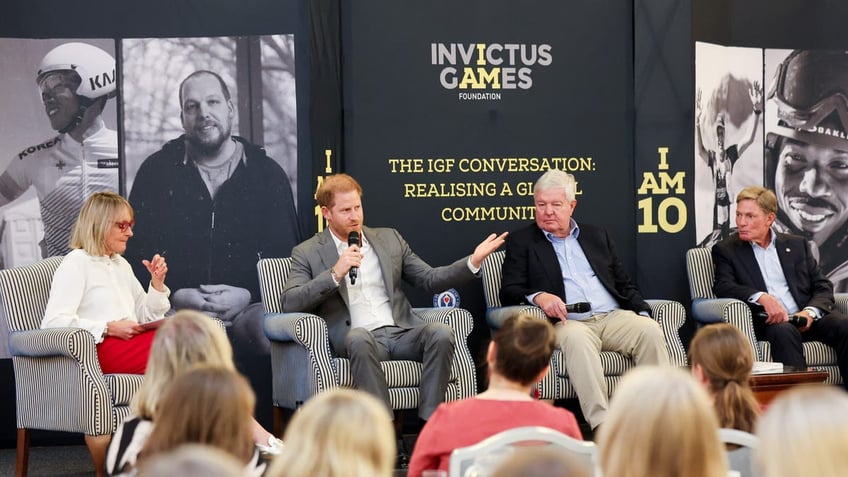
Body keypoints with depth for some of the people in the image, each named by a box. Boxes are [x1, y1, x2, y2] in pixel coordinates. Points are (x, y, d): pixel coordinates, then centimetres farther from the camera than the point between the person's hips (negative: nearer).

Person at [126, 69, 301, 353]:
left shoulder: (268, 175, 13)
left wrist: (246, 295, -9)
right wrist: (176, 296, -10)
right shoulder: (156, 172, 13)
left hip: (246, 309, 0)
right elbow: (135, 255, 8)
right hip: (175, 308, 0)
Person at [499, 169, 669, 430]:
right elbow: (509, 293, 3)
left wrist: (643, 311, 4)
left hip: (614, 317, 4)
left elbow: (625, 284, 24)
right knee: (577, 338, -38)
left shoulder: (597, 236, 24)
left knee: (649, 329, -27)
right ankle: (601, 425, -45)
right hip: (568, 323, -4)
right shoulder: (521, 241, 14)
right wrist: (538, 296, -19)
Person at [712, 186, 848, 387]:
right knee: (784, 331, -36)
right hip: (766, 322, -3)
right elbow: (723, 287, -5)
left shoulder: (797, 245, 20)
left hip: (805, 318, 3)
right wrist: (762, 297, -23)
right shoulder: (726, 250, 12)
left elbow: (823, 287, 14)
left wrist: (810, 312, -9)